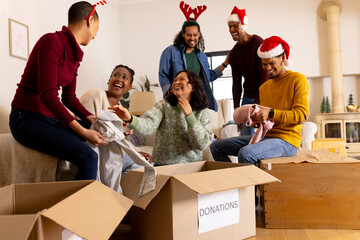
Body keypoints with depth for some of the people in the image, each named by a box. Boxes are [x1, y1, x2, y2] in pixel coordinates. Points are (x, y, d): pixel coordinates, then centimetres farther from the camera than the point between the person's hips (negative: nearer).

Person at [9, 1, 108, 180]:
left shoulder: (74, 55, 12)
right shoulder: (52, 41, -15)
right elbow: (47, 96, -22)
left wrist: (90, 118, -2)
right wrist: (82, 131, -25)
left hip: (51, 118, 9)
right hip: (27, 117, -9)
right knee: (87, 157, -26)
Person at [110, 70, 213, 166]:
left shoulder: (203, 112, 4)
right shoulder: (164, 105, 2)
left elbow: (203, 144, -6)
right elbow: (149, 124, -17)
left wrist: (189, 115, -11)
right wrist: (130, 119, -38)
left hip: (192, 166, 1)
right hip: (163, 165, 0)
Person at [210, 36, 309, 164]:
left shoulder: (297, 79, -1)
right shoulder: (264, 87, 20)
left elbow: (302, 114, -12)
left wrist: (271, 113, -23)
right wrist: (254, 119, -2)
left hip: (287, 140, -7)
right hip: (265, 136, 7)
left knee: (246, 153, -35)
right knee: (216, 146, -1)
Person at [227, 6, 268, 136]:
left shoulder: (258, 43, -11)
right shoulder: (233, 53, 8)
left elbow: (264, 76, -16)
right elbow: (236, 83, 9)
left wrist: (258, 103, -20)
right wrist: (236, 108, 3)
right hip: (247, 97, 6)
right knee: (245, 136, 5)